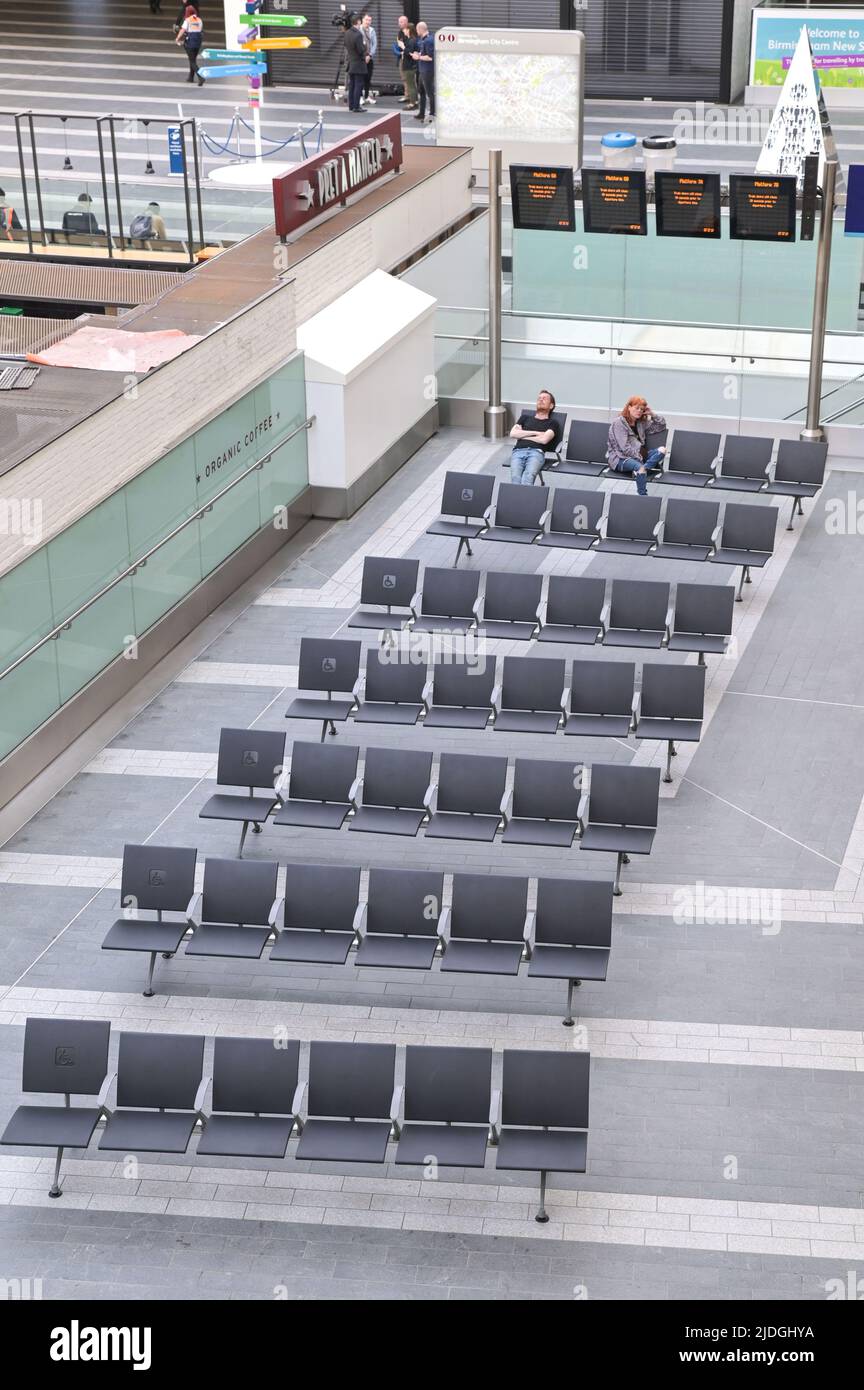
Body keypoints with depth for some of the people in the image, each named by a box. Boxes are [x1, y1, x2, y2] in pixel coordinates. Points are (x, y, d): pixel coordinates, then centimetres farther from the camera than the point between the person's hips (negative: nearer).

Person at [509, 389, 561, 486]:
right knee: (515, 477, -32)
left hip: (536, 452, -2)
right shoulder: (525, 418, 32)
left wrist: (522, 435, 9)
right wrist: (535, 433, 8)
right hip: (519, 451, 2)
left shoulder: (552, 423, 21)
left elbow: (544, 439, 1)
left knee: (528, 477, -36)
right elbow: (512, 433, 15)